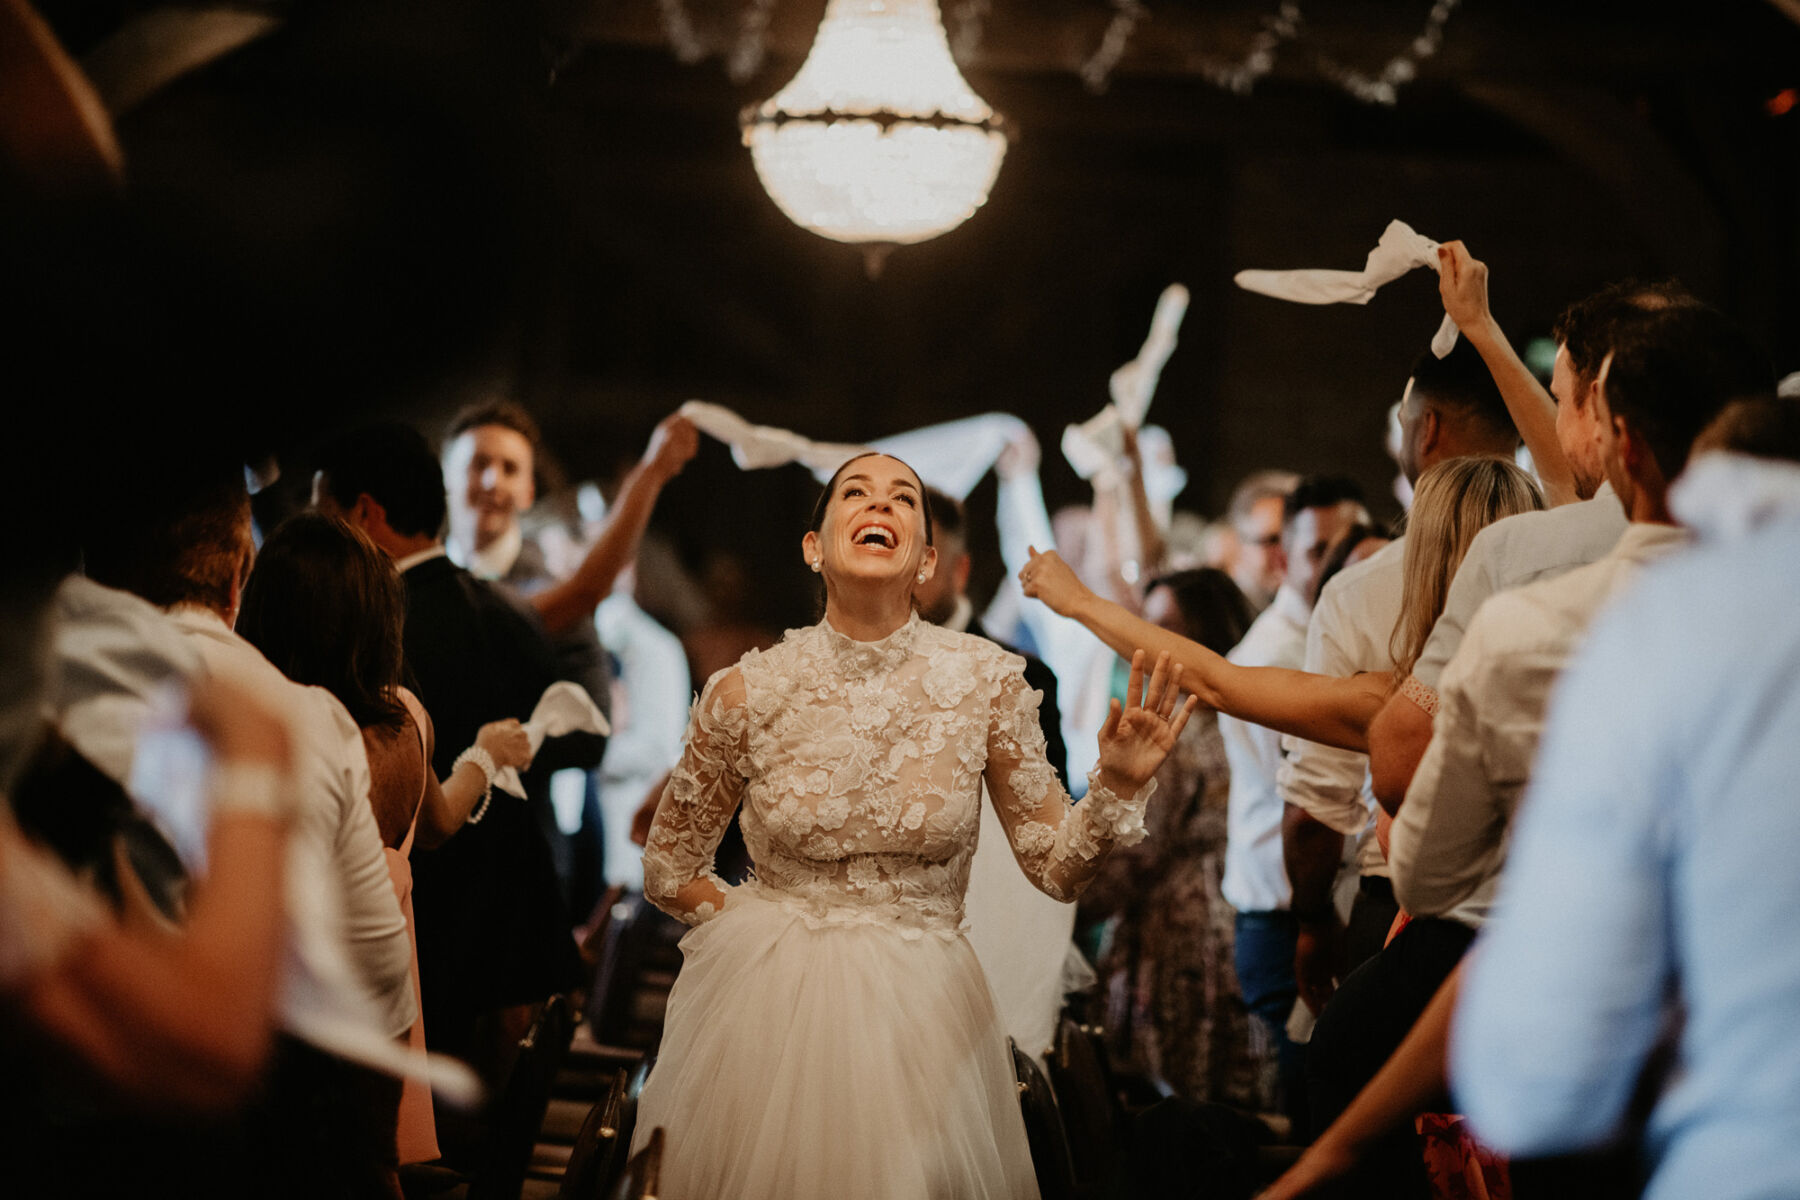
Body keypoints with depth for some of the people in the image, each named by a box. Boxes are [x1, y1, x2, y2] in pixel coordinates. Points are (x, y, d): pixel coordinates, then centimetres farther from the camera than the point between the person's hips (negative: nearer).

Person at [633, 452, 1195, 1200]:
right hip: (766, 1005, -1)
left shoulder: (985, 682, -6)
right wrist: (770, 925, 0)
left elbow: (1059, 868, -3)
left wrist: (1118, 786, -19)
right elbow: (667, 871, 5)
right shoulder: (746, 694, -9)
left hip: (919, 1020, 1)